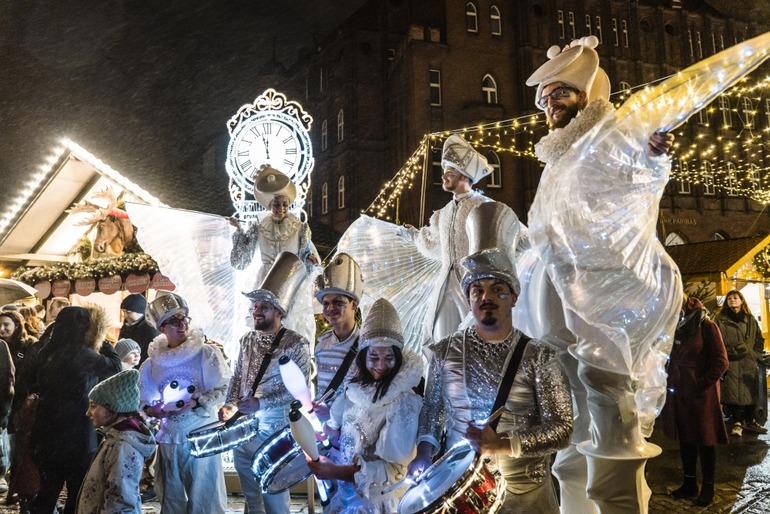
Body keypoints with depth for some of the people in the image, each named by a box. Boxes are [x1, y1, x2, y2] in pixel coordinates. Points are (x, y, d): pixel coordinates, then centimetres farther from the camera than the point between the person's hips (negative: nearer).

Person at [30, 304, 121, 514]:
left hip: (47, 433, 7)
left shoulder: (49, 352, 4)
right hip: (75, 436, -7)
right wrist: (103, 343, 2)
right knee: (78, 494, 8)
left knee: (48, 491, 18)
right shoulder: (81, 355, -20)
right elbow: (114, 367, -7)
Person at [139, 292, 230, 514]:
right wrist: (151, 409, -7)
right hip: (168, 438, 4)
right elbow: (145, 400, 13)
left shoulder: (206, 353, -5)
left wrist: (196, 403, -20)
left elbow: (223, 389, -8)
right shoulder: (152, 362, 7)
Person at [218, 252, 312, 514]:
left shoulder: (296, 344, -12)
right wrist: (230, 406, -4)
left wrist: (261, 403, -22)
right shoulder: (248, 339, 5)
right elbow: (237, 377, 11)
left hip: (273, 433, -5)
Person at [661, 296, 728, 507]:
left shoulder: (706, 326, -10)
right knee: (685, 439, 14)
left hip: (701, 394, -7)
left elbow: (721, 361, -12)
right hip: (679, 393, 7)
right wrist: (670, 382, 6)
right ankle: (689, 484, 25)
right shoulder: (676, 328, 11)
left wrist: (702, 383, -16)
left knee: (704, 440, 4)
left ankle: (708, 487, 16)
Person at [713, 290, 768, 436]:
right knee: (733, 392, -6)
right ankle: (736, 422, 3)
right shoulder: (720, 320, 5)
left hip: (749, 363, 3)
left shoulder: (751, 320, 14)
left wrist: (755, 355, 4)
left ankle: (749, 421, 18)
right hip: (731, 363, -3)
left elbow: (759, 340, 17)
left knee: (750, 392, 5)